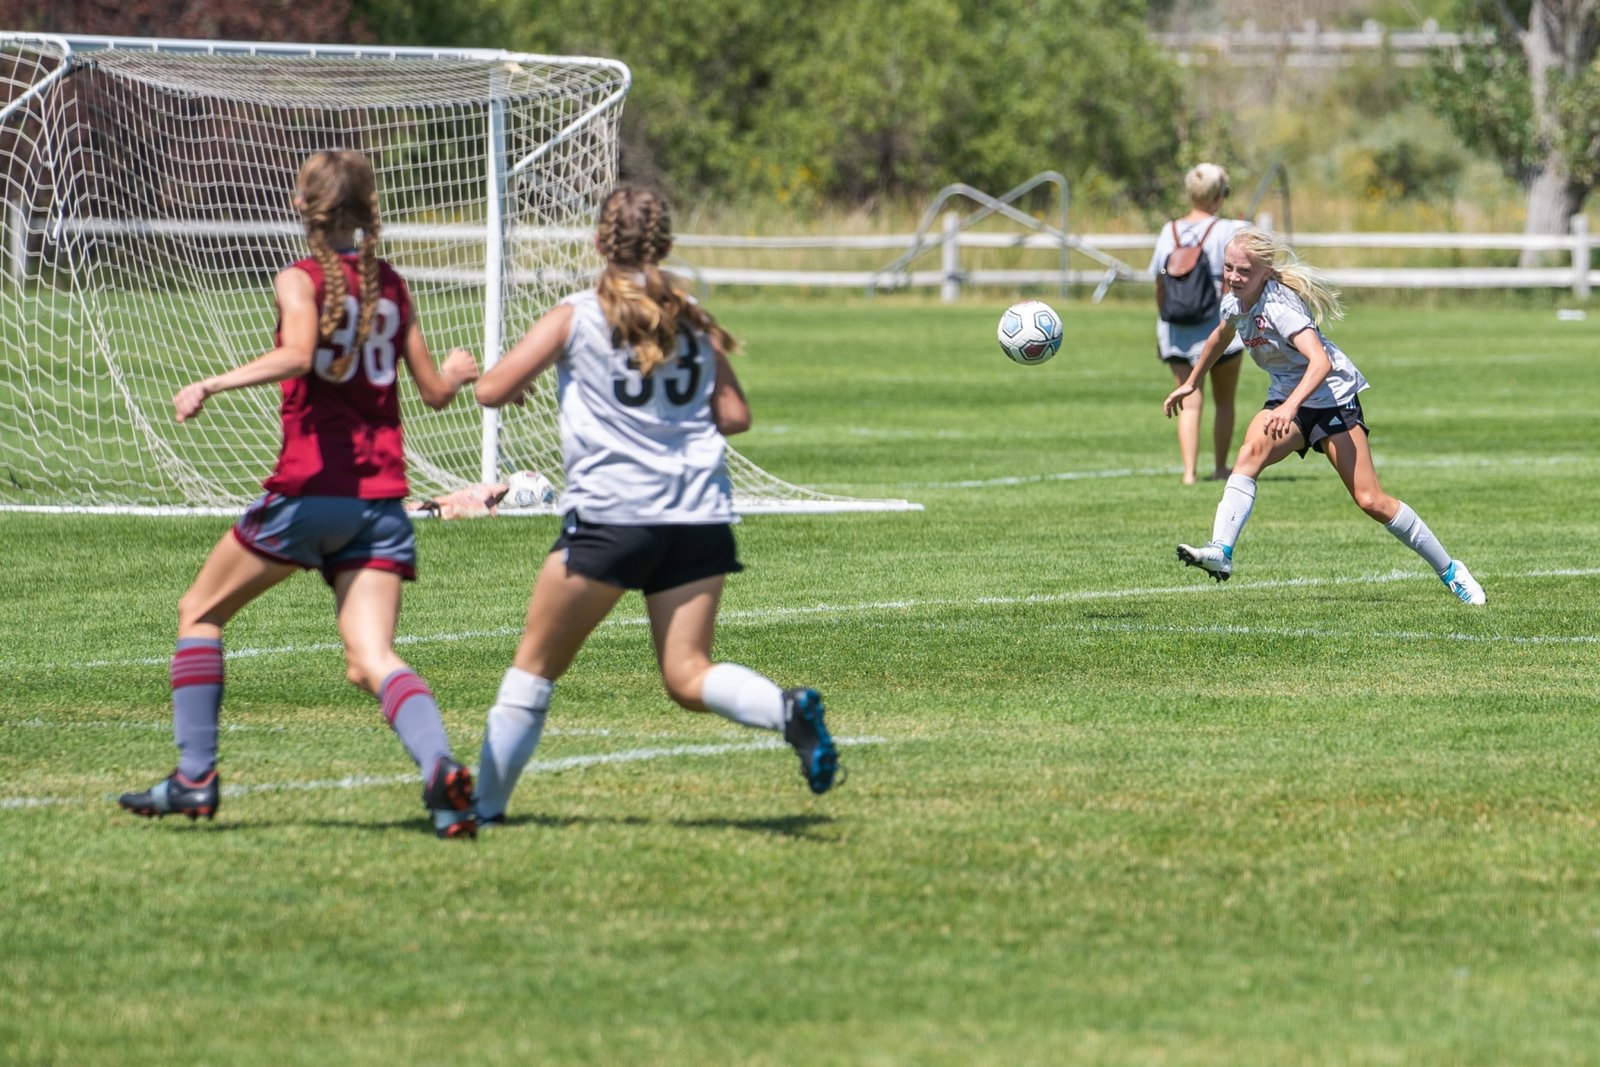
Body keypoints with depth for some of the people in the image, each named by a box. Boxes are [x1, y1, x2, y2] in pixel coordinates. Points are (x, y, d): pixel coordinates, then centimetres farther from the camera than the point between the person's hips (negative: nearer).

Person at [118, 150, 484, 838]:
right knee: (372, 660, -4)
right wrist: (459, 371, 39)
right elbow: (435, 391, 18)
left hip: (310, 489, -5)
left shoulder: (302, 281, -3)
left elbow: (297, 355, -23)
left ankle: (194, 777, 11)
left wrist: (212, 385, -21)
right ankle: (439, 767, -31)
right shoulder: (391, 287, 12)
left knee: (200, 612, 15)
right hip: (382, 499, 5)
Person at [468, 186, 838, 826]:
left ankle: (483, 804, 12)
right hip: (700, 517, 3)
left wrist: (516, 387, 22)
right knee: (687, 675, 2)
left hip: (609, 515, -3)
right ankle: (787, 708, -26)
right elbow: (734, 417, 9)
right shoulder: (694, 321, 10)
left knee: (534, 666, 10)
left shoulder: (576, 317, 1)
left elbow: (491, 391, -1)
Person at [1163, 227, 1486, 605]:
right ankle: (1220, 552, -39)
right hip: (1287, 397, 6)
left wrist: (1290, 407, -53)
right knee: (1251, 451, -26)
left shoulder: (1279, 305, -26)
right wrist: (1191, 383, 34)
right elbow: (1221, 336, 24)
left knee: (1370, 500, -10)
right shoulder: (1234, 302, -2)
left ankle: (1450, 571, 5)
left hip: (1332, 394, -6)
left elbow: (1320, 362, -39)